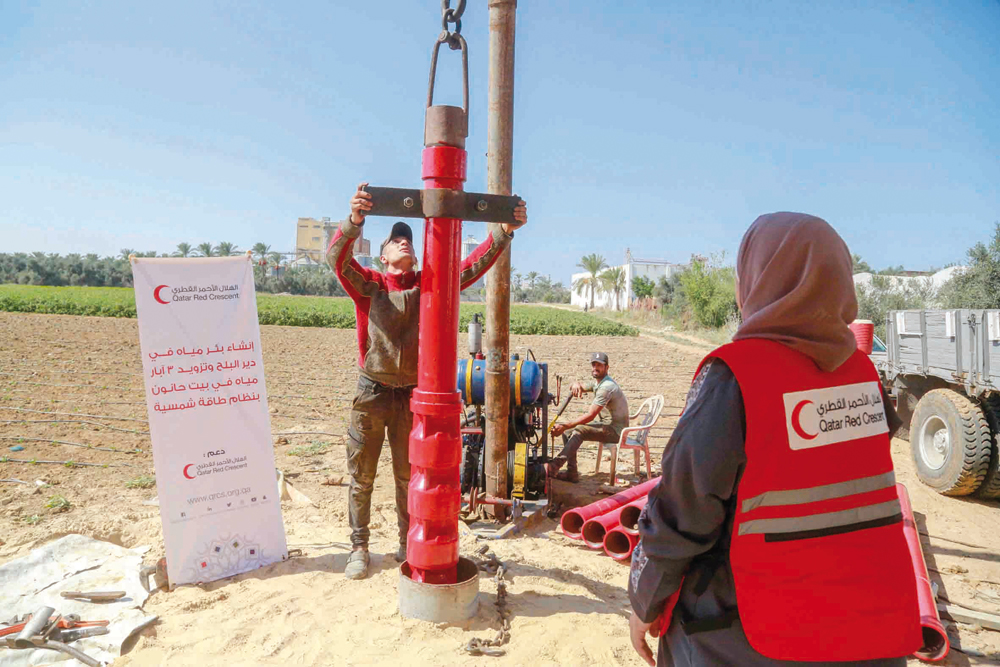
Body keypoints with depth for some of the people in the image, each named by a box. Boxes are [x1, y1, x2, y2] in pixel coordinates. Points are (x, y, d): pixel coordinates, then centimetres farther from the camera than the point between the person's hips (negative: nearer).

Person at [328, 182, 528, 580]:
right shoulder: (368, 285, -4)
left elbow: (474, 265, -5)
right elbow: (336, 257, -23)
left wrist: (506, 231, -19)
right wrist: (354, 220, -44)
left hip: (412, 396, 2)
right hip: (372, 394, -1)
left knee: (409, 477, 14)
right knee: (361, 478, 10)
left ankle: (407, 543, 31)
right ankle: (359, 548, 27)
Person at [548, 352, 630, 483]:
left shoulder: (606, 387, -22)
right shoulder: (597, 382, 10)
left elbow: (590, 416, -26)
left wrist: (565, 426, -27)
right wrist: (576, 384, -12)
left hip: (615, 430, -10)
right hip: (606, 426, 10)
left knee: (579, 430, -30)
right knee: (568, 432, -2)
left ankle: (554, 466, -34)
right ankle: (572, 473, -6)